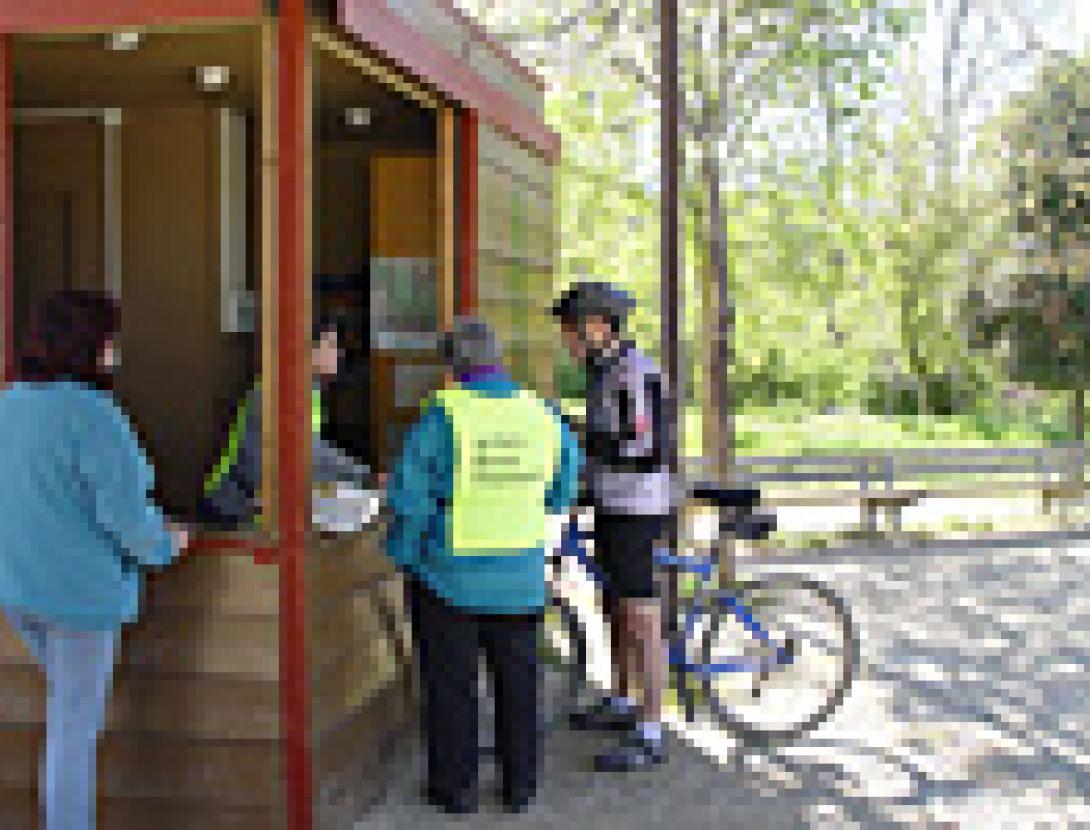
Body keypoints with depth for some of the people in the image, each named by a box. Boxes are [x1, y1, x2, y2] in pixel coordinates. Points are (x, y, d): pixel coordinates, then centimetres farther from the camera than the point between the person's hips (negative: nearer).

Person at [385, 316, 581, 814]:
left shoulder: (444, 415, -17)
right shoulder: (542, 415, -4)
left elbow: (409, 493, -18)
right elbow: (561, 492, 9)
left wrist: (404, 550, -3)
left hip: (449, 574, -3)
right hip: (520, 577, 3)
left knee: (451, 683, 11)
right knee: (517, 679, 17)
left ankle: (455, 786, 20)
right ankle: (519, 785, 25)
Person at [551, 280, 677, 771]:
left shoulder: (636, 372, -18)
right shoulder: (601, 370, 13)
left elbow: (641, 445, -23)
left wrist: (572, 441, -18)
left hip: (637, 509, -10)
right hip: (609, 505, 10)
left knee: (641, 620, -5)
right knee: (615, 610, 20)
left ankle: (650, 735, 1)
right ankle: (621, 703, 35)